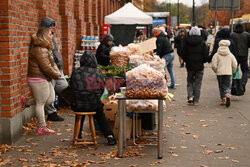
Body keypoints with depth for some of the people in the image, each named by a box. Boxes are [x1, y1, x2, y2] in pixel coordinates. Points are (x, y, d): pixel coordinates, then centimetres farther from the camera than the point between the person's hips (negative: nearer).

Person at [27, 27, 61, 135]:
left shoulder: (46, 48, 15)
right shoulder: (40, 49, -20)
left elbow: (52, 63, 19)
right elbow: (46, 67, -22)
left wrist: (57, 72, 1)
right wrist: (56, 75, -8)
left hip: (45, 80, 10)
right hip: (39, 80, -10)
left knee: (51, 99, 13)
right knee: (41, 103, -1)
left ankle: (28, 102, 19)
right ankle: (42, 128, 8)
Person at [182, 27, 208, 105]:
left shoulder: (186, 42, -4)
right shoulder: (202, 43, -7)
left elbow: (183, 55, 0)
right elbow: (206, 55, -5)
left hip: (189, 66, 1)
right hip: (199, 66, -1)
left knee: (190, 82, 16)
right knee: (198, 84, 6)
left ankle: (190, 96, -3)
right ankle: (196, 100, 7)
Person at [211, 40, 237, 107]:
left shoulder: (216, 55, 0)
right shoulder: (231, 55, 6)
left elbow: (214, 65, -6)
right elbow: (235, 65, 5)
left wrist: (216, 71, 11)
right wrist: (232, 72, 19)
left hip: (219, 73, -1)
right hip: (228, 73, 1)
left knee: (221, 86, 10)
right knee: (228, 86, 4)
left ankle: (223, 99, 9)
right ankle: (228, 96, -24)